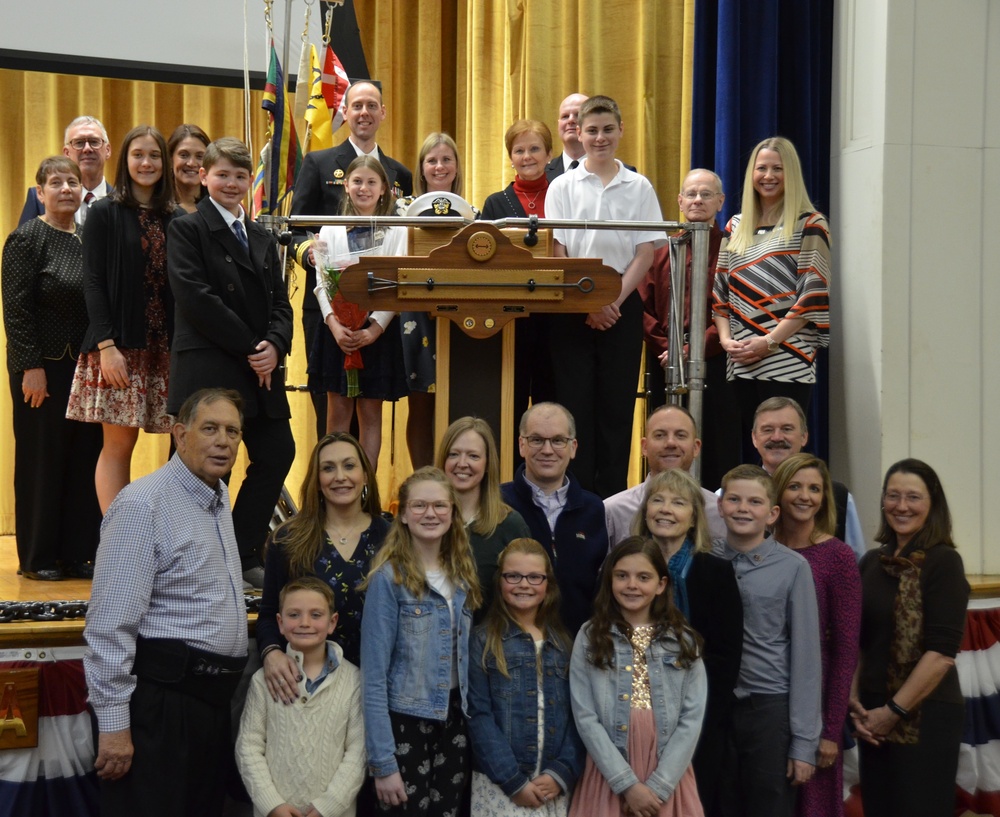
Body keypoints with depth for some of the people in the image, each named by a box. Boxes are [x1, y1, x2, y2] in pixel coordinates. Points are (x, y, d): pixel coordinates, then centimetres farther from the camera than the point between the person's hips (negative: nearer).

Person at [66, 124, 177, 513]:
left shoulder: (173, 218, 12)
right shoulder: (104, 213, 2)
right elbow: (93, 283, -4)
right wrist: (106, 346, -14)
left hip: (163, 347, 4)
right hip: (118, 345, -4)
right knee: (118, 444, -4)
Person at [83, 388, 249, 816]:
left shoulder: (219, 499, 13)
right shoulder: (143, 505, -15)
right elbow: (110, 625, -18)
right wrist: (113, 722, -19)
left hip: (211, 699, 9)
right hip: (160, 700, -9)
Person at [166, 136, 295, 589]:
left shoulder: (262, 237, 19)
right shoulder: (187, 229, -2)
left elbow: (279, 301, 14)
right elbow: (196, 299, -13)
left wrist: (275, 345, -7)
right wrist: (249, 347, -14)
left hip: (260, 368, 7)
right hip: (209, 369, -6)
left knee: (278, 454, 3)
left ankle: (243, 555, 16)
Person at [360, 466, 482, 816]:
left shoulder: (462, 573, 6)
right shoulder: (389, 577, -11)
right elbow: (374, 677, -13)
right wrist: (382, 762, -16)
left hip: (454, 718, 5)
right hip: (405, 721, -5)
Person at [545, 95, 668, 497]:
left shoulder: (639, 187, 7)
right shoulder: (562, 186, 6)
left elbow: (645, 253, 2)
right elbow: (556, 253, 0)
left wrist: (614, 301, -10)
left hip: (622, 306, 0)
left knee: (617, 403, 1)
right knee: (575, 401, -2)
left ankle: (613, 498, 7)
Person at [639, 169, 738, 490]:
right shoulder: (661, 253, 15)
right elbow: (644, 307, 9)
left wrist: (694, 350, -14)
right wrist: (665, 346, -6)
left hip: (713, 366, -3)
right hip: (665, 367, 4)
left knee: (716, 453, -3)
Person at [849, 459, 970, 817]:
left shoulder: (943, 562, -9)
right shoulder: (872, 562, 9)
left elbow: (941, 652, -15)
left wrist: (894, 711, -13)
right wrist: (854, 701, 1)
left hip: (926, 717, -6)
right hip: (873, 716, 6)